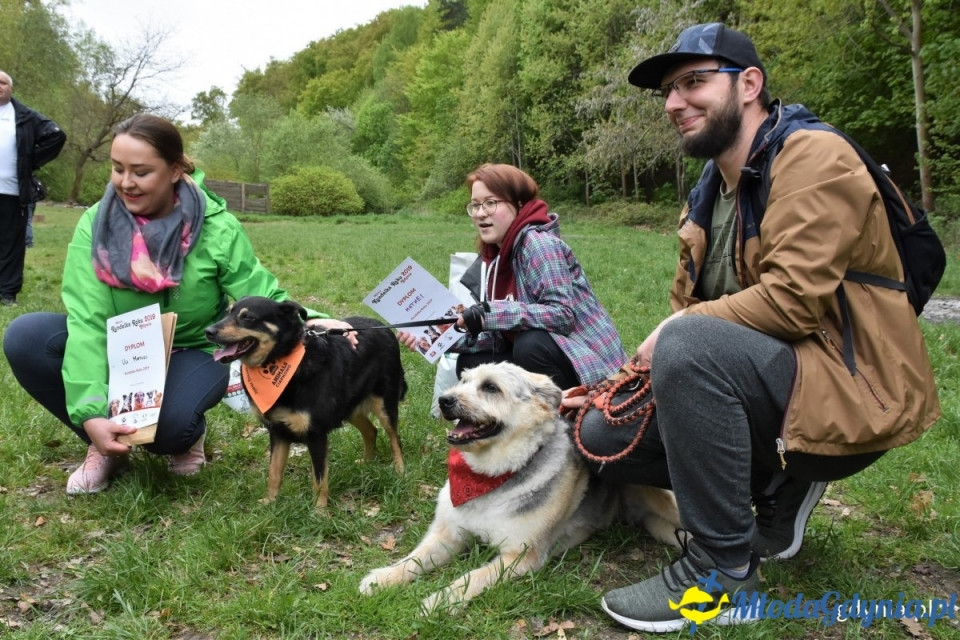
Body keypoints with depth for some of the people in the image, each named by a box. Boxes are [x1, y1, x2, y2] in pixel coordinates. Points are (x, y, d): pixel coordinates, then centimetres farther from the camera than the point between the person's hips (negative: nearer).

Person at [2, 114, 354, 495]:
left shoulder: (217, 229, -17)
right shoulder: (95, 225, -14)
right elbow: (88, 320, -23)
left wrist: (307, 321, -40)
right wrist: (90, 412, -35)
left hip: (192, 354, -3)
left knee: (167, 423, -35)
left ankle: (187, 434, 7)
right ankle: (107, 446, -3)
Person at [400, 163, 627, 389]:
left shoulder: (539, 244, -18)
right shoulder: (494, 255, 6)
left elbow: (563, 314, -27)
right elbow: (499, 336, 3)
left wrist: (495, 314, -32)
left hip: (588, 361, -8)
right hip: (539, 354, 8)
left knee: (530, 345, -33)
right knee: (470, 364, -1)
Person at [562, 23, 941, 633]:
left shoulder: (815, 159, -14)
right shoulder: (708, 194, 12)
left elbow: (792, 299, -26)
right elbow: (681, 313, 12)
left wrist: (672, 330, -16)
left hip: (852, 392, -9)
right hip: (773, 379, 9)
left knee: (692, 344, -34)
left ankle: (723, 573, -18)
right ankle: (778, 494, 15)